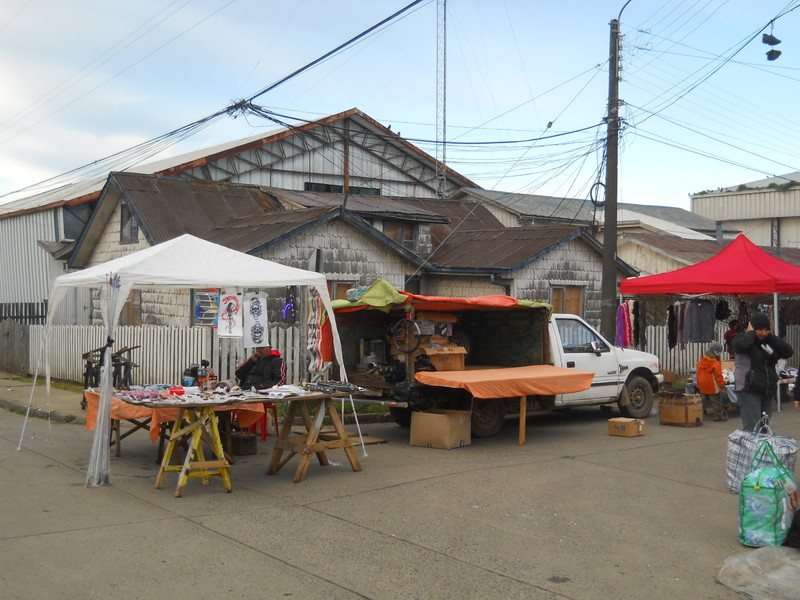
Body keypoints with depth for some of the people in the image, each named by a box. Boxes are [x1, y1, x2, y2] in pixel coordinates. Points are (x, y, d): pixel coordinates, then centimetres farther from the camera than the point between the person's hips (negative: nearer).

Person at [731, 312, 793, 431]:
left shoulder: (769, 342, 13)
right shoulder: (742, 339, -5)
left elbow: (788, 352, 0)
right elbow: (741, 344, -30)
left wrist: (771, 336, -2)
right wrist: (751, 332, -11)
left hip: (768, 392, 6)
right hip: (749, 391, -6)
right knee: (752, 429, -13)